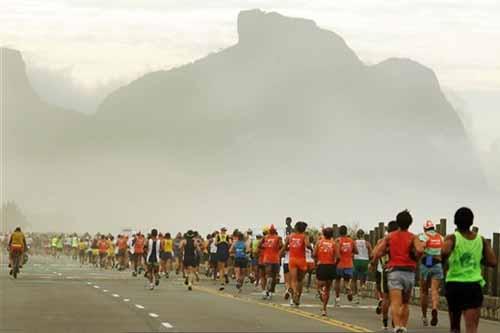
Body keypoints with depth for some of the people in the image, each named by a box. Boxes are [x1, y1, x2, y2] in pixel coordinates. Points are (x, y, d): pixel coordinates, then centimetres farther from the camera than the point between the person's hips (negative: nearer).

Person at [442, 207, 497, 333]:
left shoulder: (452, 238, -4)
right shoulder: (481, 240, 6)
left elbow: (445, 252, -25)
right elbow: (493, 262, 4)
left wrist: (442, 259, -3)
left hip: (454, 284, 0)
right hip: (474, 285, 0)